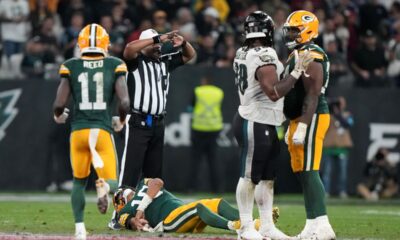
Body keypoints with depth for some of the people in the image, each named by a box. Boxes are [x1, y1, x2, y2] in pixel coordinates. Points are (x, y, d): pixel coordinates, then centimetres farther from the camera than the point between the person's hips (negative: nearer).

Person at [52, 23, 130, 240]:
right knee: (112, 183, 6)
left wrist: (58, 116, 21)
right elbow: (124, 103, -7)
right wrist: (121, 122, 14)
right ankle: (104, 186, -31)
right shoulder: (114, 66, 2)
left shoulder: (70, 68, 2)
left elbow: (59, 104, -3)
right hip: (103, 130, -1)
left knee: (79, 181, 22)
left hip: (78, 130, 1)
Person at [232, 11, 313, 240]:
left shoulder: (243, 55, 10)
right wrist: (297, 71, -19)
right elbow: (274, 92, -22)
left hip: (265, 125, 10)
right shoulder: (264, 58, -19)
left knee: (267, 177, 12)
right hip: (255, 124, -10)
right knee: (250, 177, -2)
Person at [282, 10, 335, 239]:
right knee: (303, 174, 10)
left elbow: (312, 95, -22)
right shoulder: (297, 55, 18)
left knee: (309, 172, -13)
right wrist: (292, 126, 25)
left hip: (312, 119, -11)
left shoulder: (310, 57, -15)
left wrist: (302, 126, -26)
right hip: (299, 120, 11)